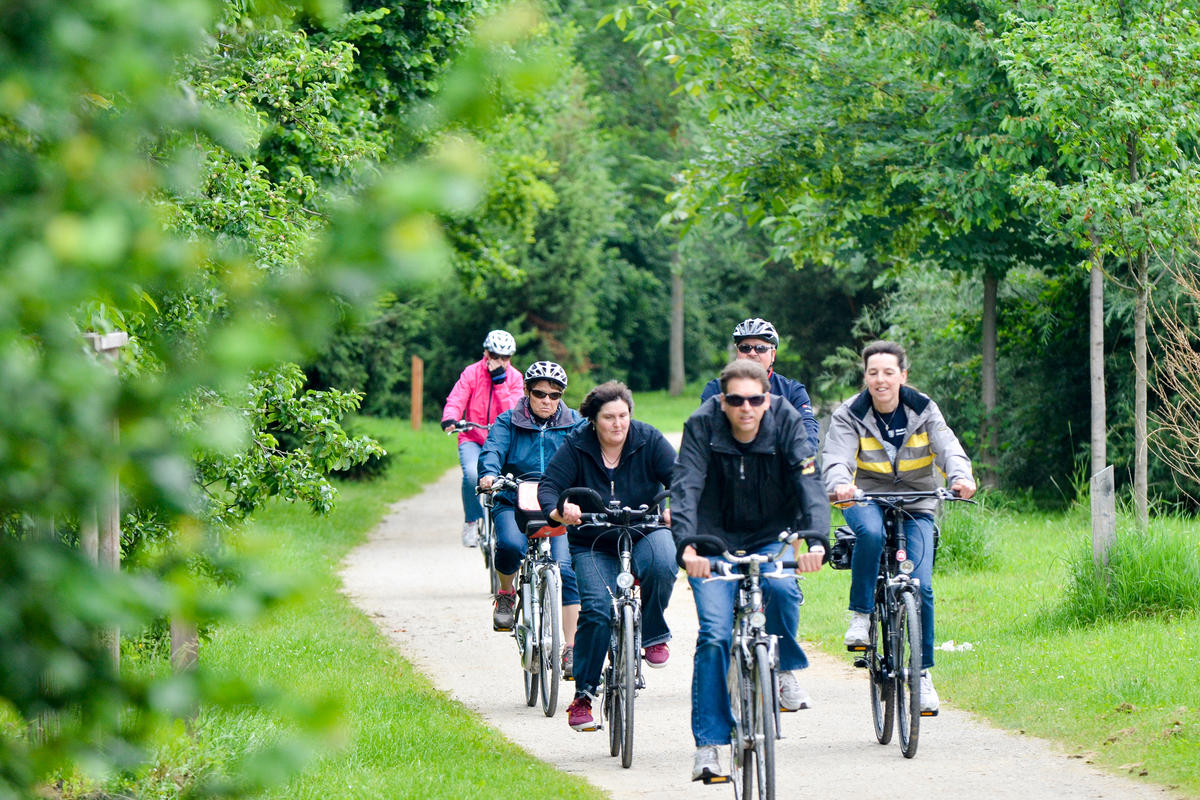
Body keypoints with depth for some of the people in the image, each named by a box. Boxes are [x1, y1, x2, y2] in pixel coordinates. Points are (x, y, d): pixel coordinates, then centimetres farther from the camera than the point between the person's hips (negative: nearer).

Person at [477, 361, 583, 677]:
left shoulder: (574, 424, 9)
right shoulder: (508, 423, 6)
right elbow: (493, 449, -10)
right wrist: (489, 474, -32)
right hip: (514, 504, -1)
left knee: (569, 568, -18)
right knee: (511, 544, -34)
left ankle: (571, 648, -12)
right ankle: (506, 593, 0)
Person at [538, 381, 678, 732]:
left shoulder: (648, 440, -7)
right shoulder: (576, 447, -9)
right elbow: (548, 486, -15)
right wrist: (558, 510, -39)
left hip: (644, 533, 0)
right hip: (593, 544, 0)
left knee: (662, 566, -34)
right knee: (596, 610, -20)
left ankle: (652, 635, -7)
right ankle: (583, 695, -8)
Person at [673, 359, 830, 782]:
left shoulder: (786, 421, -16)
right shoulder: (703, 425, -18)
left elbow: (810, 482, -25)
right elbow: (685, 486, -27)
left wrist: (817, 541, -42)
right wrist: (686, 546, -44)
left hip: (771, 537, 1)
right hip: (715, 539, -1)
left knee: (781, 588, -31)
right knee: (714, 635, -15)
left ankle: (786, 670, -4)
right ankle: (708, 745, -8)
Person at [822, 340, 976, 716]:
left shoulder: (923, 411, -4)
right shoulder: (849, 416, -7)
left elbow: (947, 446, -20)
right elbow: (838, 456, -24)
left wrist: (961, 476, -43)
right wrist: (839, 483, -48)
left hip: (915, 507, 1)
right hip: (866, 499, -1)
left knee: (920, 586, -11)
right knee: (871, 531, -38)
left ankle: (921, 671, 5)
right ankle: (861, 615, -21)